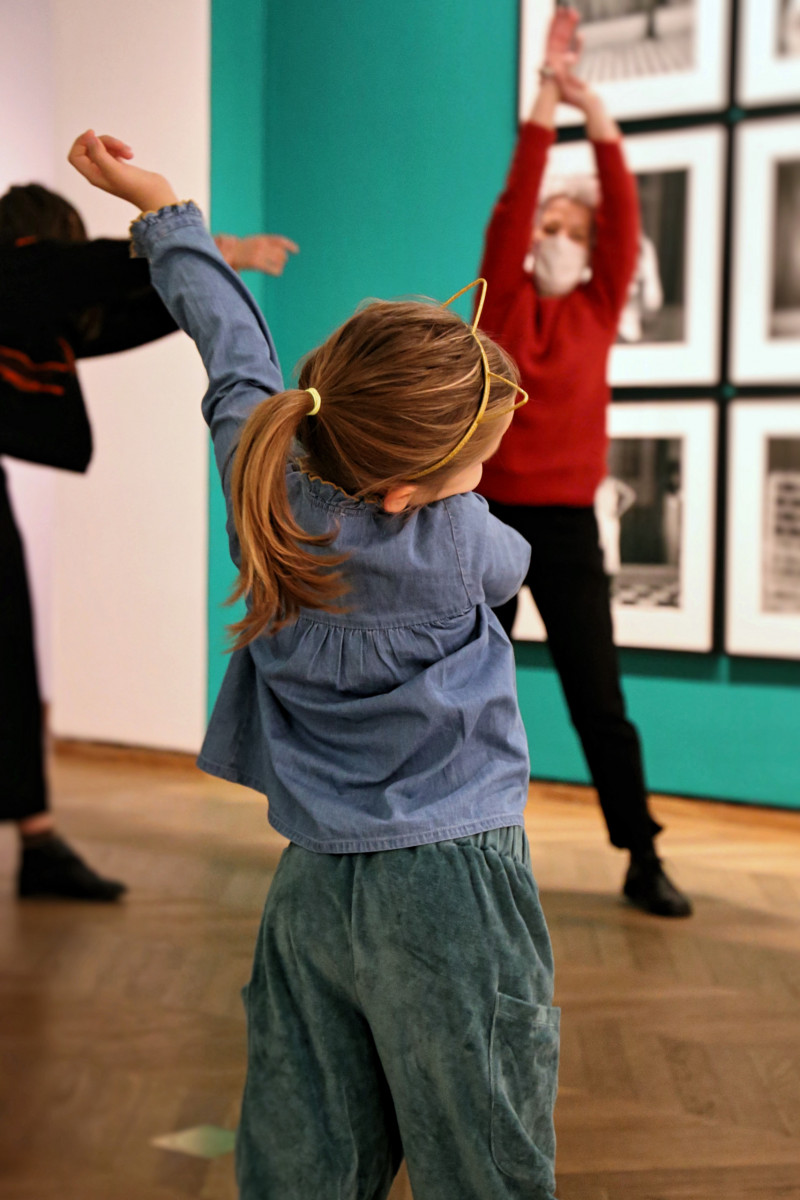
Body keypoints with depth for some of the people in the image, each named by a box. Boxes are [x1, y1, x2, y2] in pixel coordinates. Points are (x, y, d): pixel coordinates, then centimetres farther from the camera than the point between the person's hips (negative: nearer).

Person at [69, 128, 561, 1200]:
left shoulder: (267, 476, -4)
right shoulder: (456, 547, -17)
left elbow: (233, 344, 13)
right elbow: (509, 559, 7)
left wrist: (162, 207, 30)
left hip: (312, 887, 6)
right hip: (449, 888, -6)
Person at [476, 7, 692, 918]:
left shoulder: (597, 312, 6)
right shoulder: (502, 304, 2)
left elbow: (623, 217, -5)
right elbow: (512, 202, -9)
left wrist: (594, 109, -10)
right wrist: (549, 96, -12)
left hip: (569, 527, 1)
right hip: (492, 520, -1)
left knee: (600, 703, 2)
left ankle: (642, 862, 7)